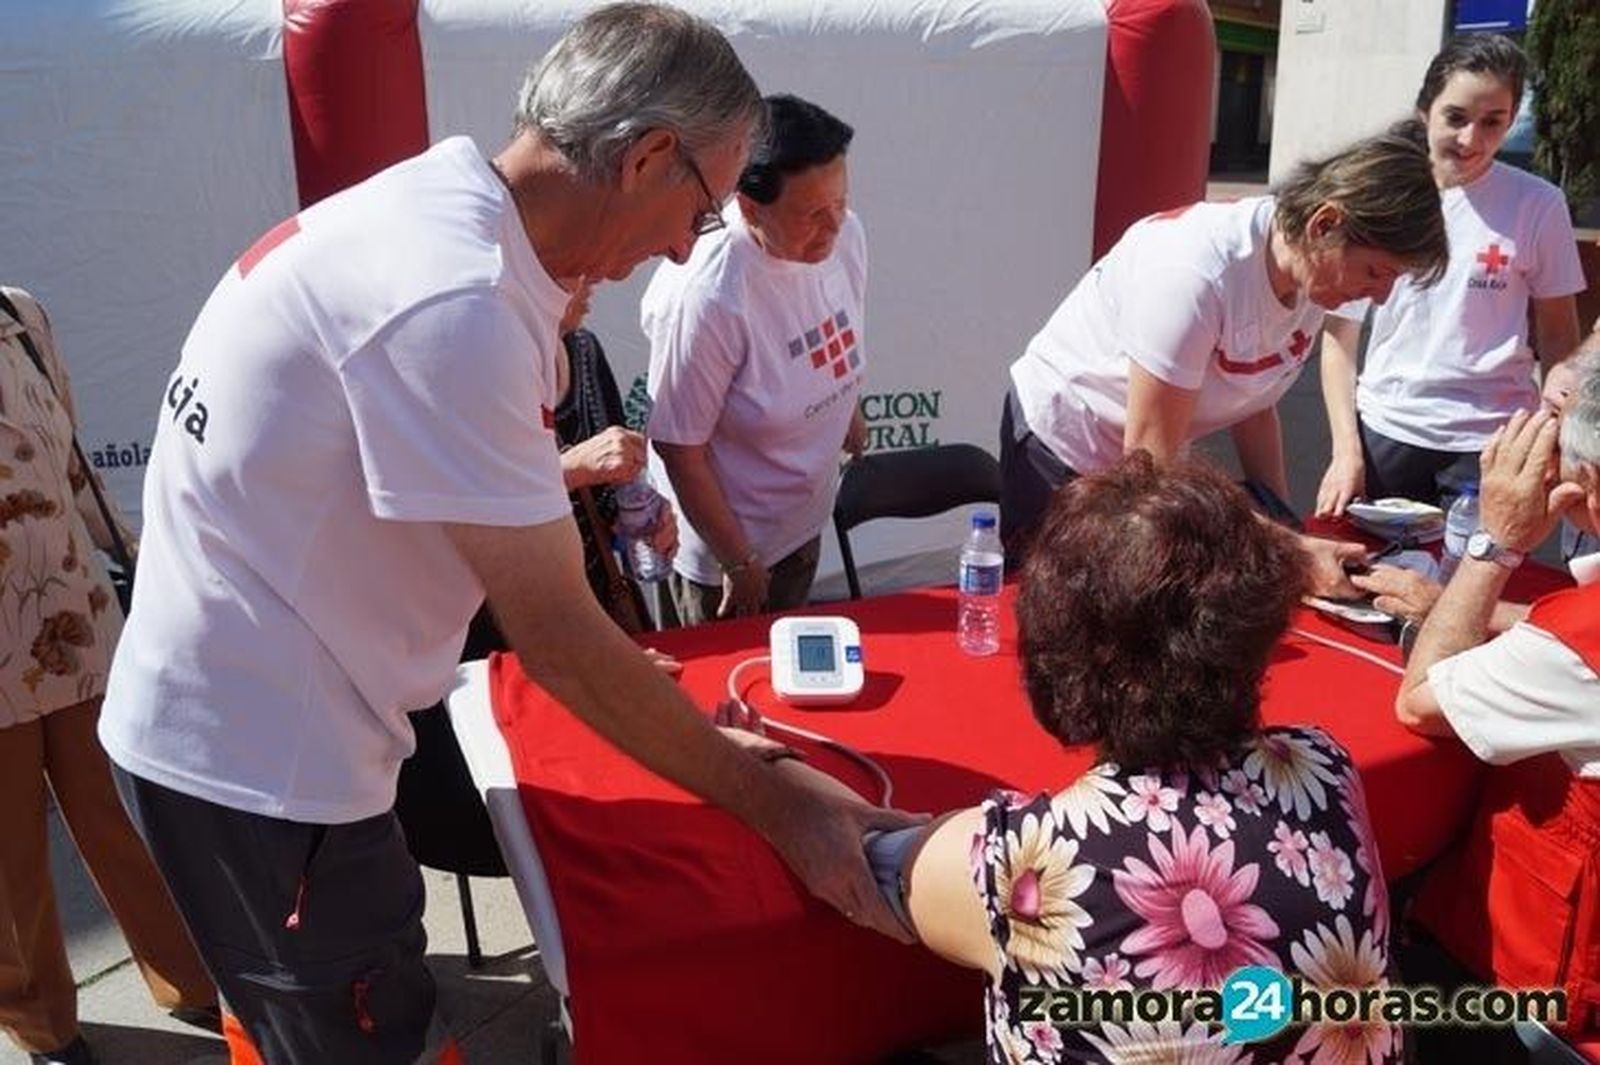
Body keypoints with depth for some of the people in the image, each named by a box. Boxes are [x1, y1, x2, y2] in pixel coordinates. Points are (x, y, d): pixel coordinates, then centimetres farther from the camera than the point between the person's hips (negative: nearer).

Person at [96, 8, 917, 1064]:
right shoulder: (454, 298, -27)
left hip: (237, 716, 9)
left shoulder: (439, 209, 2)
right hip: (255, 756, -9)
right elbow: (558, 638, -24)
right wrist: (778, 807, -15)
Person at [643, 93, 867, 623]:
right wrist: (739, 561, -15)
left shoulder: (844, 234, -13)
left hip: (804, 521, 6)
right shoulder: (706, 296, -34)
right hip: (722, 547, -6)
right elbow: (678, 446, -24)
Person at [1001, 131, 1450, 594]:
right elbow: (1149, 459, -29)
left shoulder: (1313, 270, -9)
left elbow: (1254, 407, 4)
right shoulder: (1195, 271, -33)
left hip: (1148, 453, 7)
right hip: (1060, 447, -7)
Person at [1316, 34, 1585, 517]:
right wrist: (1346, 449, -5)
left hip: (1489, 441, -1)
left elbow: (1558, 335, 5)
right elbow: (1340, 336, 2)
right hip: (1383, 429, 1)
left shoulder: (1538, 205, -4)